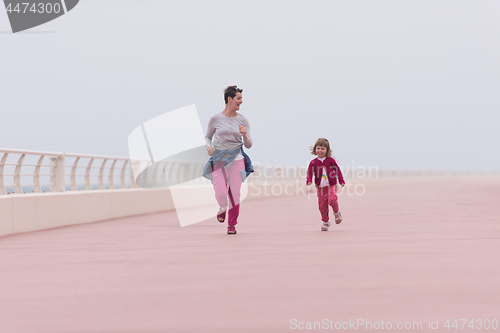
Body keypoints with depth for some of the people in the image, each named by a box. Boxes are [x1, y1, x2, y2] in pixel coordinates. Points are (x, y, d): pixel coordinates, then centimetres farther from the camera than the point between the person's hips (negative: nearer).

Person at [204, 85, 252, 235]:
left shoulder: (242, 120, 3)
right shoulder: (216, 119, -1)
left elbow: (249, 145, 5)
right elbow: (208, 136, 14)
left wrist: (244, 136, -16)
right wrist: (209, 147, -6)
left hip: (236, 159, 1)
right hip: (219, 160, -1)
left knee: (235, 194, -4)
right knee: (221, 194, -13)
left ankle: (232, 224, 15)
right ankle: (222, 209, 24)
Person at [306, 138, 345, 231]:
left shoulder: (330, 160, 1)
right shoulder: (313, 162, 2)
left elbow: (337, 170, 8)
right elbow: (310, 172, 1)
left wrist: (341, 181, 5)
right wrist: (309, 181, -18)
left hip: (331, 185, -2)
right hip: (320, 187, 2)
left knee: (332, 199, -23)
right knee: (322, 205, 1)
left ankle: (337, 212, 7)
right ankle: (325, 222, 16)